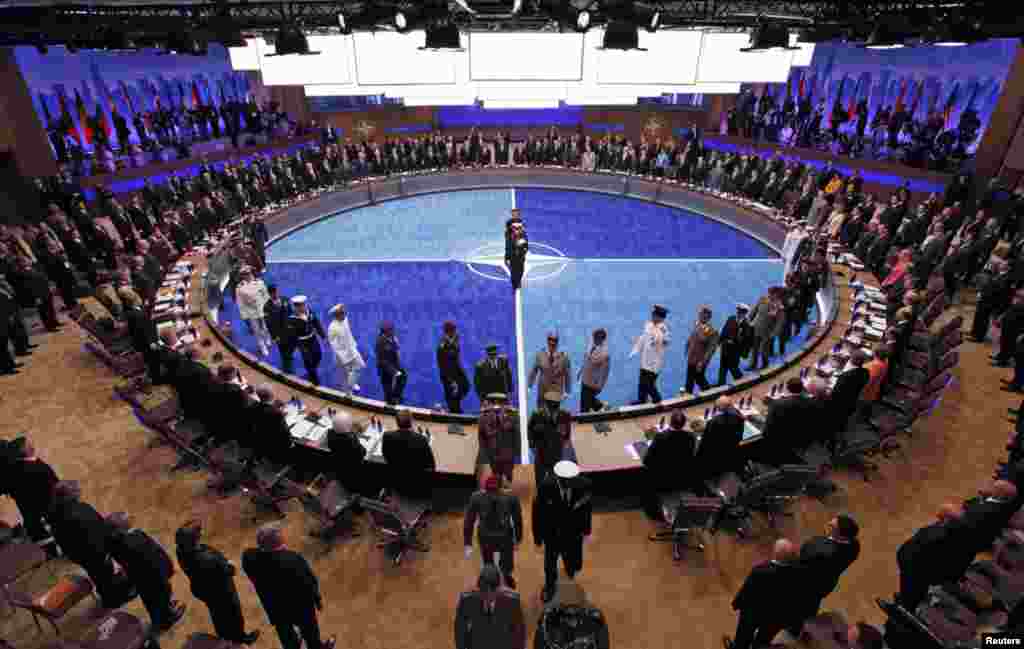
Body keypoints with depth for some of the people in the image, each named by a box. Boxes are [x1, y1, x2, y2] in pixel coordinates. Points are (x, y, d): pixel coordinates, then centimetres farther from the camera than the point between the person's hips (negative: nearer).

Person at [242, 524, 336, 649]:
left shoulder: (248, 557, -27)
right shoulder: (293, 559, -36)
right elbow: (310, 581, -20)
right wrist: (318, 599, -1)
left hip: (274, 608, 3)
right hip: (300, 607, -3)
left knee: (285, 632, 32)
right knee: (309, 630, 27)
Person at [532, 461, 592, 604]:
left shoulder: (584, 484, -26)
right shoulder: (545, 486, -29)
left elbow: (587, 508, -5)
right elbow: (538, 512, -13)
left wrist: (586, 529, 7)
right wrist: (538, 536, -5)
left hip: (574, 534, 0)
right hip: (552, 534, 0)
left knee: (572, 563, 19)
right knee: (550, 564, 22)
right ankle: (550, 586, 54)